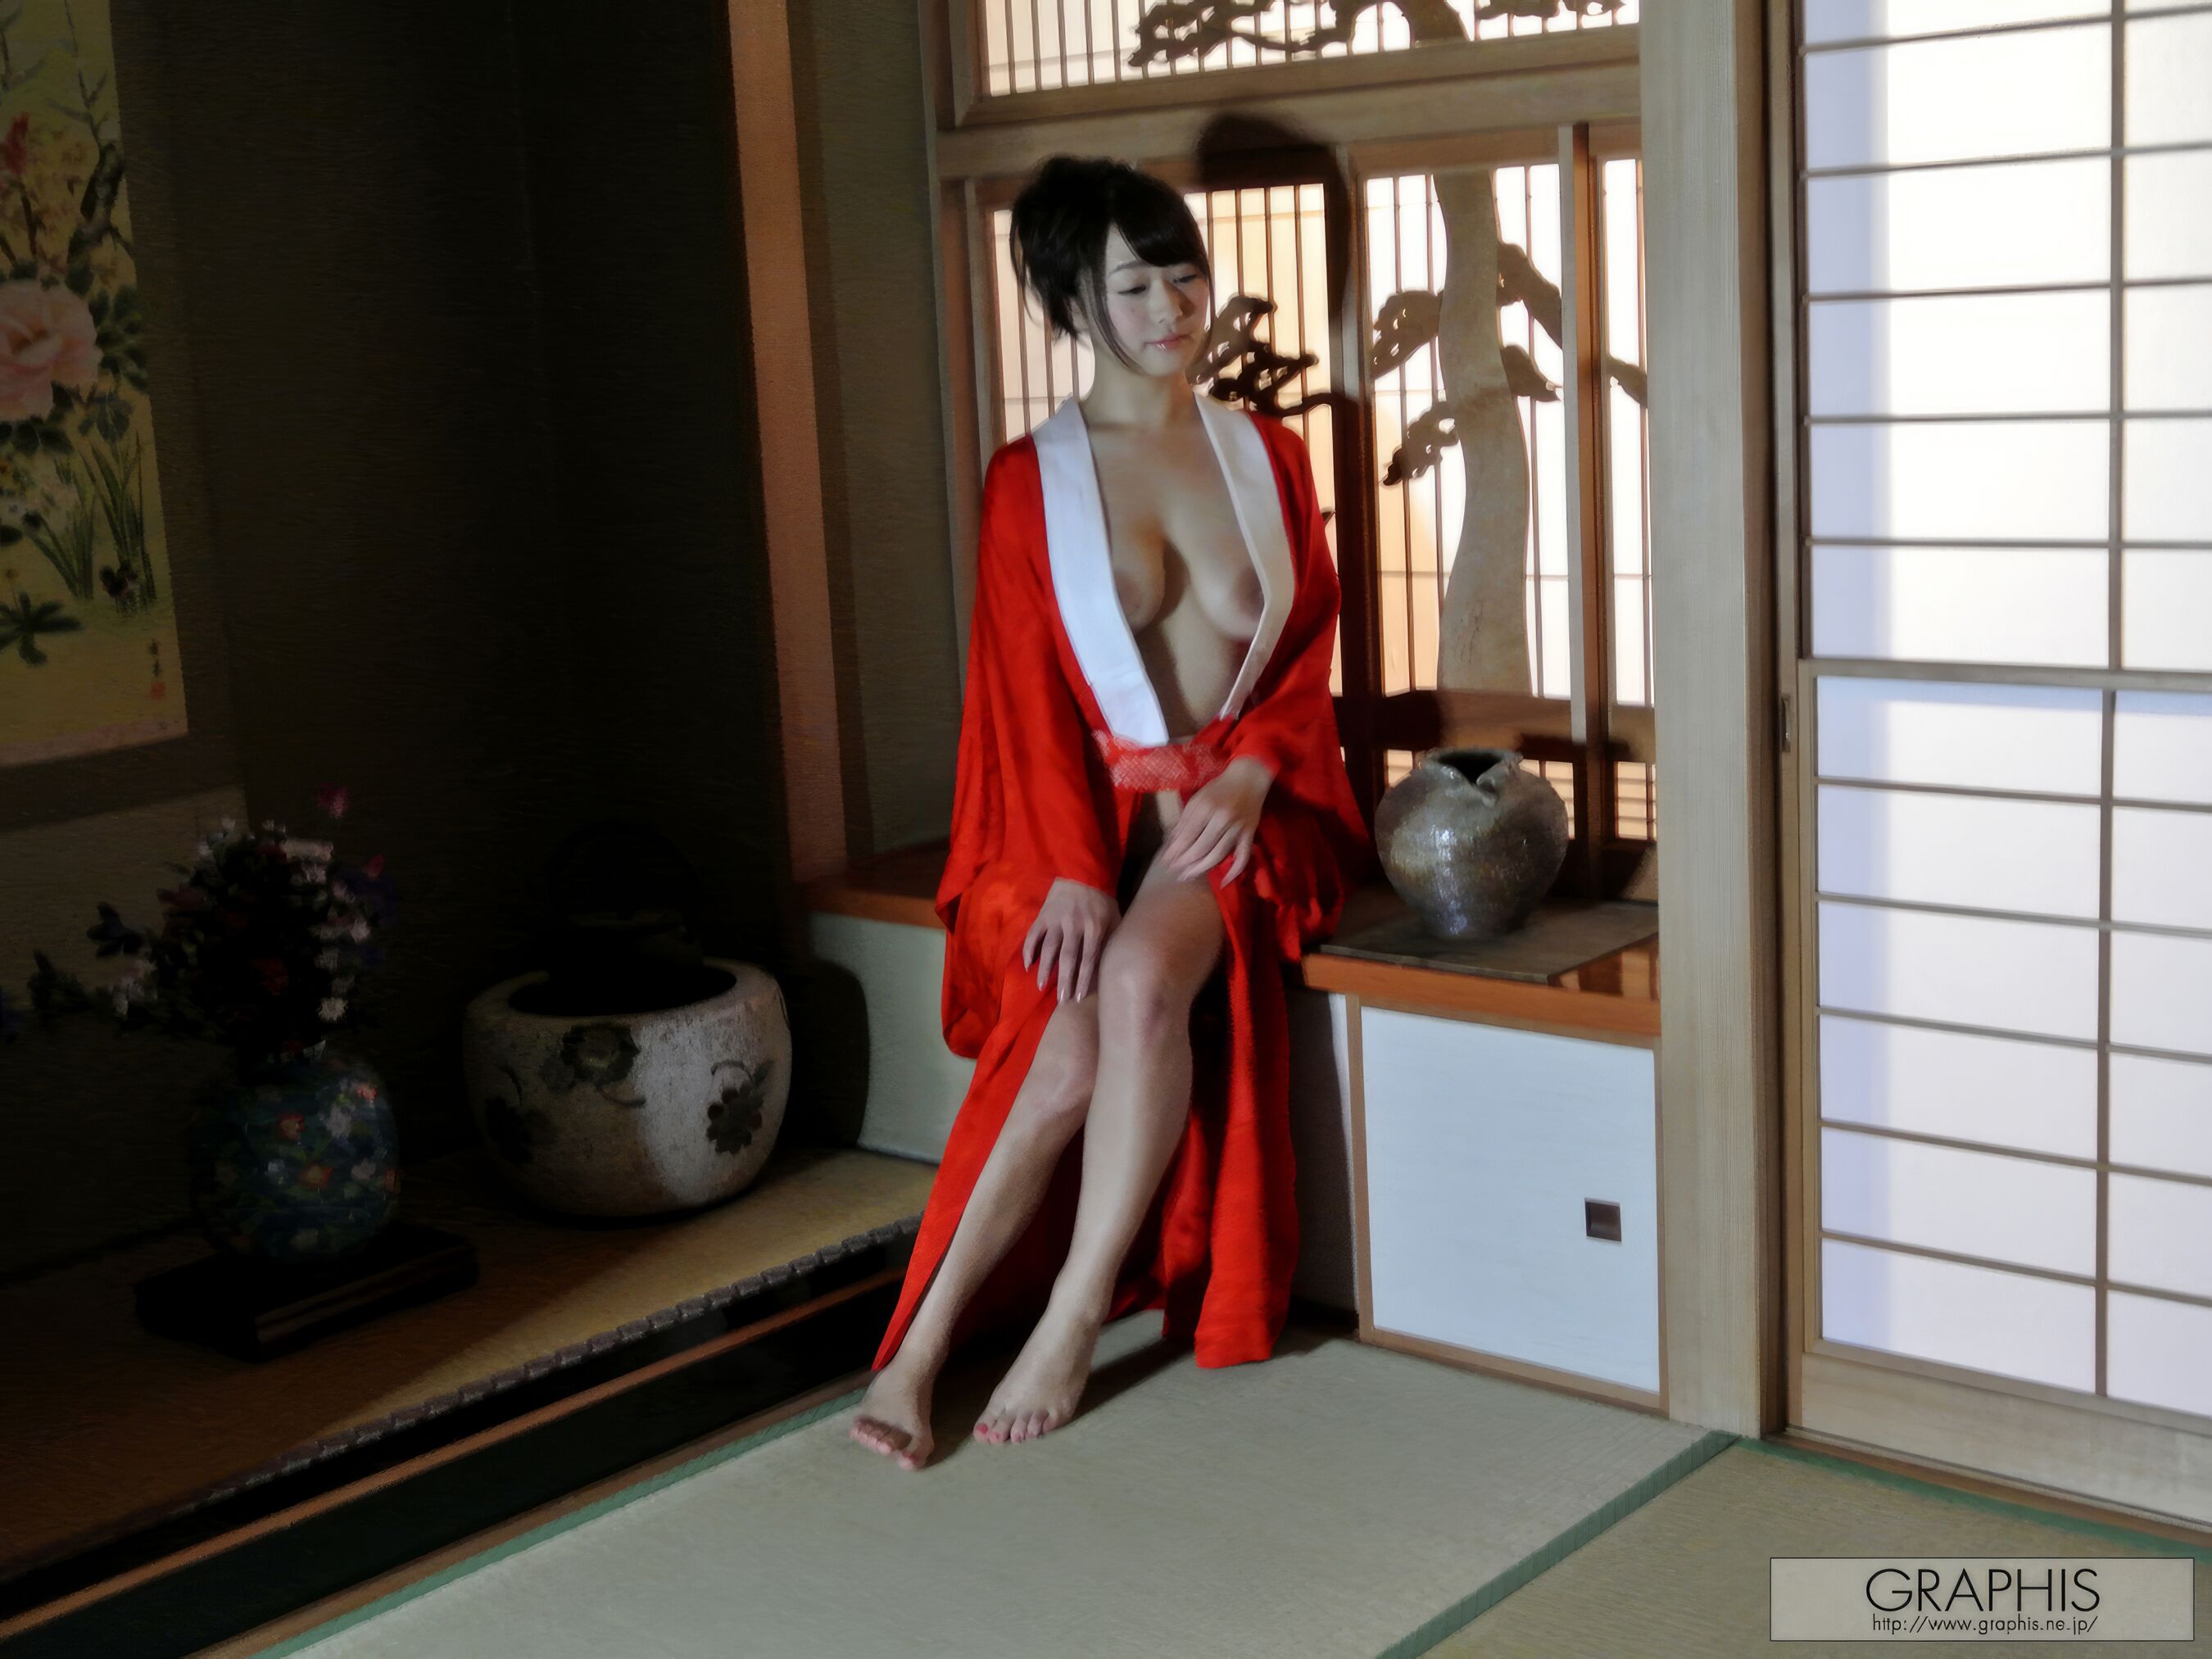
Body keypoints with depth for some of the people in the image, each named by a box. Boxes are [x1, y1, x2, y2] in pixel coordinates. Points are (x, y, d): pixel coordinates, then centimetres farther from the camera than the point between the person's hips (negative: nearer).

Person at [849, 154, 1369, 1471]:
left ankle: (1076, 1318, -21)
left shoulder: (1268, 454, 11)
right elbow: (1024, 694, -2)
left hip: (1238, 805, 1)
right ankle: (919, 1349, -16)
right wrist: (1069, 868, -14)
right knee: (1071, 1049, -27)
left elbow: (1313, 652, 10)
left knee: (1143, 976, -32)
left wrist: (1251, 772, -10)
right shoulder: (1030, 479, 4)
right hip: (1089, 809, -1)